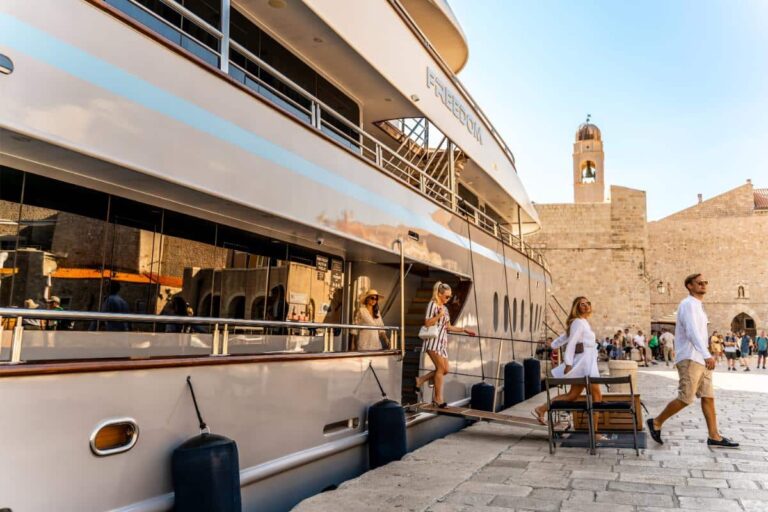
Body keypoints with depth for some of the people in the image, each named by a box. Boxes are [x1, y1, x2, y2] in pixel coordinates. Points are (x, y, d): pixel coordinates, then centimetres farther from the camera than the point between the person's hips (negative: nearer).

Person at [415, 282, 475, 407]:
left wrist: (464, 330, 18)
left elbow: (448, 327, 21)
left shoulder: (445, 308, 18)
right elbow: (427, 323, -9)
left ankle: (421, 380, 17)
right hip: (433, 341, -8)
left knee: (445, 370, 3)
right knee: (441, 368, -11)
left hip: (442, 341, 8)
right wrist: (439, 315, -19)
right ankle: (438, 398, -3)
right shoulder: (432, 304, -4)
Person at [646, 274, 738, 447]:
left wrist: (705, 356, 17)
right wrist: (707, 355, -30)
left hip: (700, 359, 10)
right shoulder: (688, 304, -12)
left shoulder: (698, 306, 19)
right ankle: (656, 422, 4)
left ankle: (714, 436, 9)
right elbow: (692, 332, -23)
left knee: (708, 397, 7)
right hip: (689, 359, -10)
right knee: (686, 398, -8)